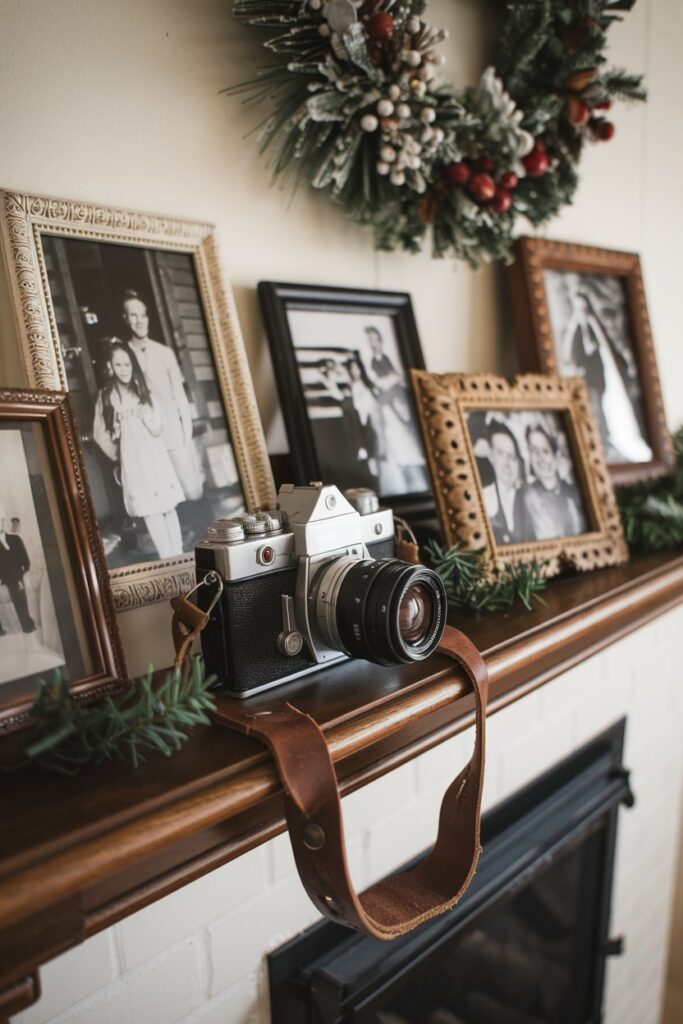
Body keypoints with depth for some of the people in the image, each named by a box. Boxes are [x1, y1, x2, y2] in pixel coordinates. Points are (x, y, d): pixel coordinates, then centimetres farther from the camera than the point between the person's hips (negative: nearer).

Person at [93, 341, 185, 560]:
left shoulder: (143, 391, 6)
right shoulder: (106, 396, 0)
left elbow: (157, 428, -2)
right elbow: (100, 434, 5)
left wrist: (141, 412, -12)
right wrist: (117, 455, 9)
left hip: (155, 457, 2)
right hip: (132, 462, -2)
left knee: (169, 508, 2)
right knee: (150, 512, -4)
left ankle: (179, 558, 8)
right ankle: (168, 560, 0)